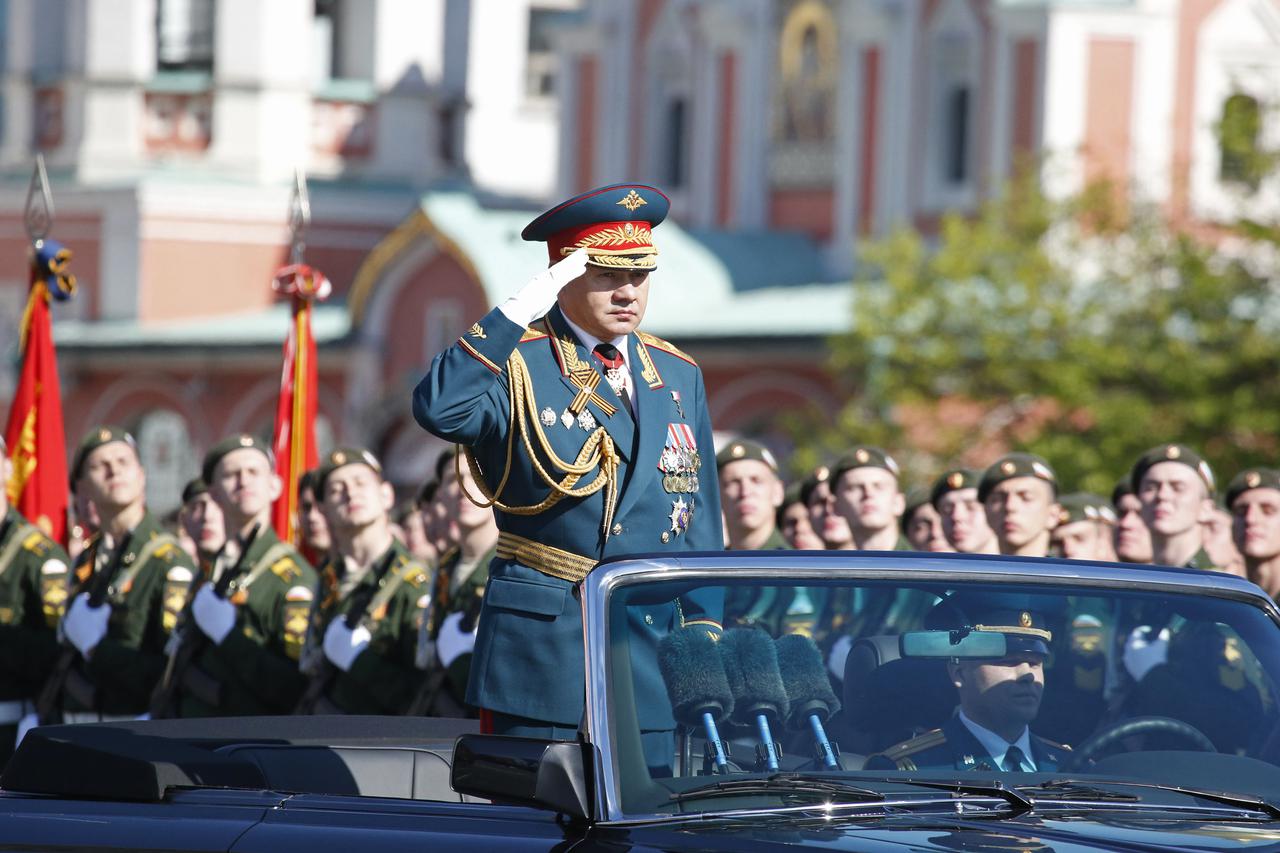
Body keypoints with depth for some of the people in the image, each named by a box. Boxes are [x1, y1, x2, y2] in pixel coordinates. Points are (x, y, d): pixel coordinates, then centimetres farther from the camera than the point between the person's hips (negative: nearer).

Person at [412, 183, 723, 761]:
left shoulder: (678, 376, 14)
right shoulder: (516, 364, -3)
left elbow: (700, 520, 16)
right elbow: (437, 409, -26)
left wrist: (704, 629, 8)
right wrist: (515, 313, -25)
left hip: (654, 648, 5)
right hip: (543, 643, -5)